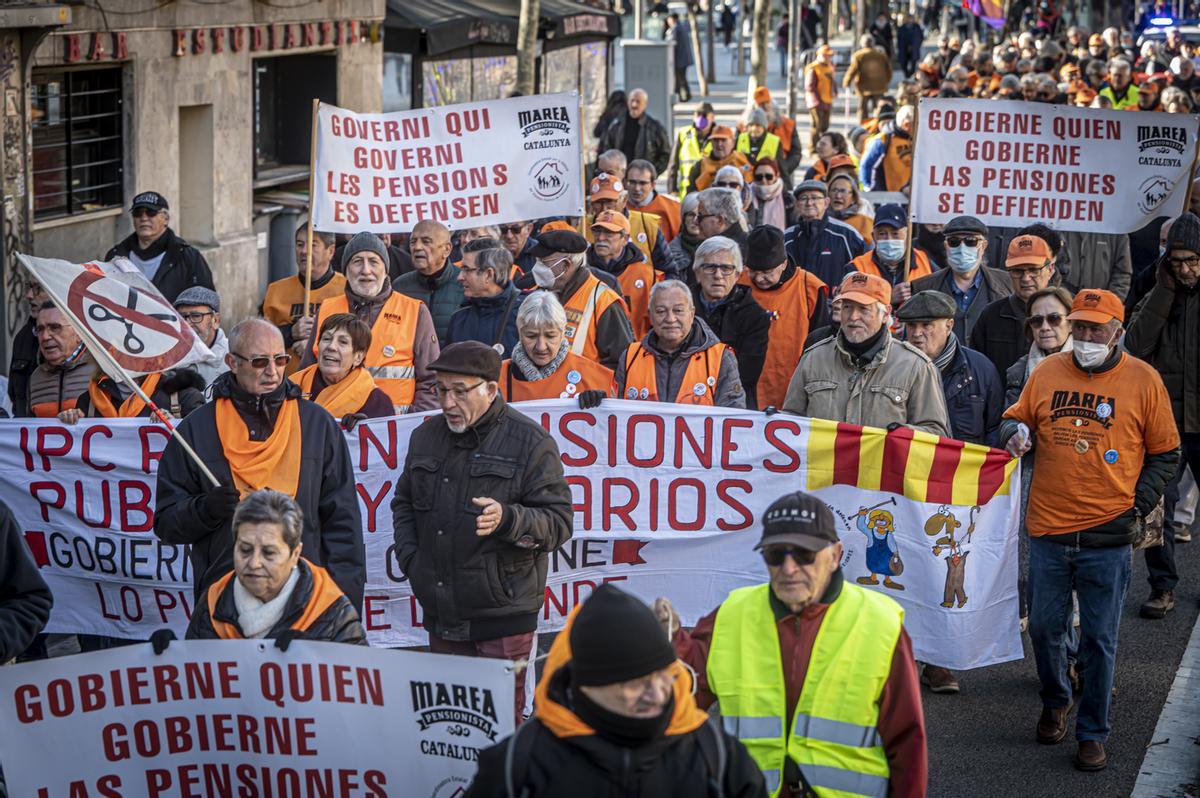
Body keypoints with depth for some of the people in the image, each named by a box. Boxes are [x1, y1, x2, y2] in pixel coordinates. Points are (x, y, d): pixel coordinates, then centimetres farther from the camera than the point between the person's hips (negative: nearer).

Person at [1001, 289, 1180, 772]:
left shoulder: (1143, 380, -1)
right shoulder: (1047, 373, 5)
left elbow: (1165, 454, 6)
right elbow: (1016, 420, 18)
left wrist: (1139, 505, -4)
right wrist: (1015, 432, -6)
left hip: (1107, 536, -3)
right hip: (1048, 531, 3)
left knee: (1099, 638, 3)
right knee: (1044, 627, 11)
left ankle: (1092, 733, 15)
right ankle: (1055, 703, 37)